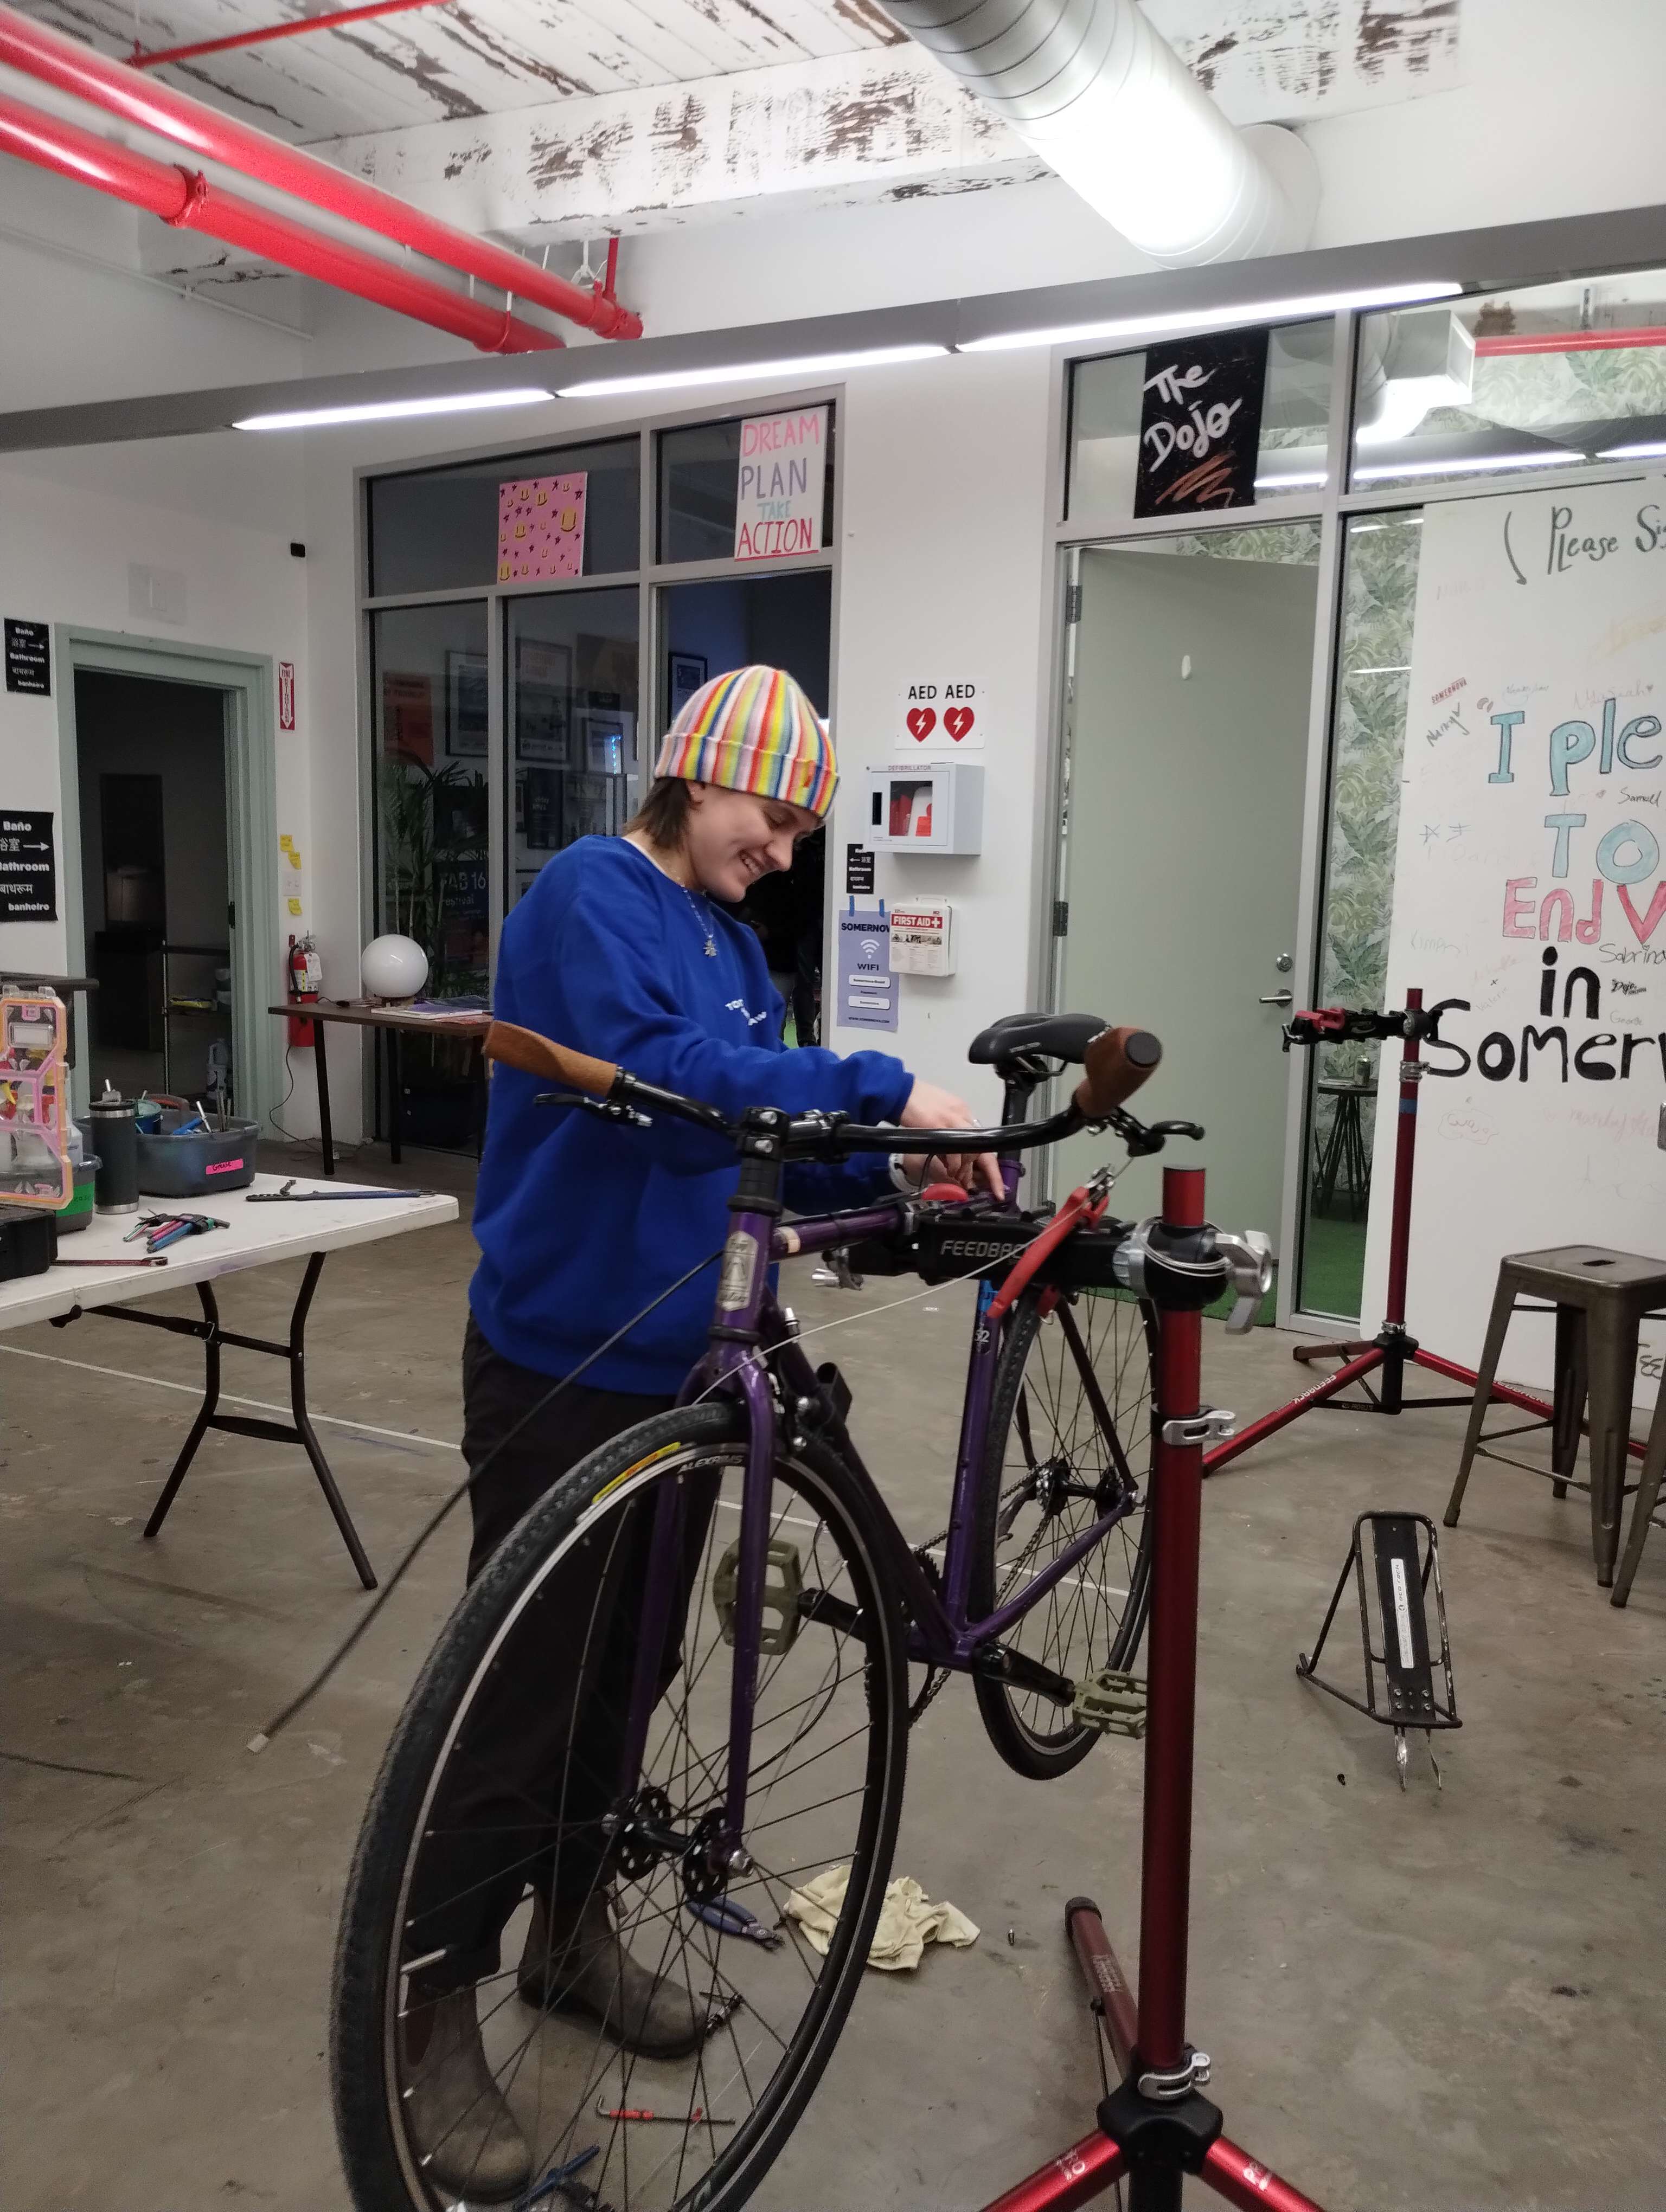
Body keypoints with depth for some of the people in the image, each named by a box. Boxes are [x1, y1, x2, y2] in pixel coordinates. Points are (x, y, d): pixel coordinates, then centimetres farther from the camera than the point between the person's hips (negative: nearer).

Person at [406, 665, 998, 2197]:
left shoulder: (733, 943, 13)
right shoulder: (590, 893, -13)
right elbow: (659, 1068, -31)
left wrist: (898, 1179, -5)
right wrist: (883, 1087, -30)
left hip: (678, 1359, 8)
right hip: (560, 1363, -8)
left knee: (623, 1673, 18)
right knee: (525, 1692, 0)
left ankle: (573, 1931, 37)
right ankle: (431, 2018, 16)